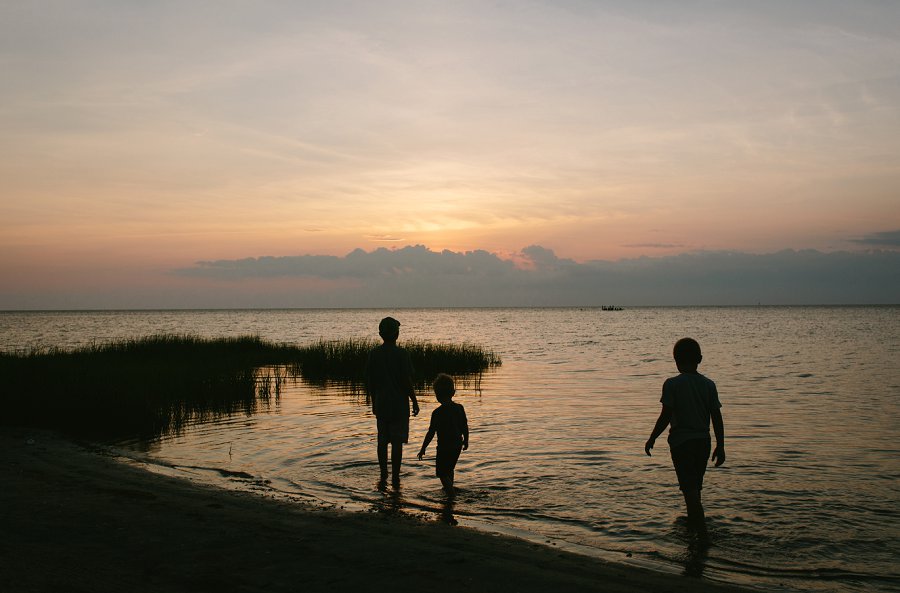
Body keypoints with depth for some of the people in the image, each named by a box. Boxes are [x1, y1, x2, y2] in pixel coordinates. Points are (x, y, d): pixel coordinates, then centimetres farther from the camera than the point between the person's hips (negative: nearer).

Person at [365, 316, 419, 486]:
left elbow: (369, 382, 6)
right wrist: (415, 401, -1)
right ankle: (395, 477, 4)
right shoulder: (402, 354, -11)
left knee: (382, 441, 12)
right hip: (399, 405, -4)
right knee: (397, 442, 1)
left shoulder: (374, 354, 2)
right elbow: (407, 381, -12)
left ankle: (383, 475, 18)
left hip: (381, 405, 4)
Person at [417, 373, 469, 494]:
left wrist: (423, 448, -4)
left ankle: (451, 493, -9)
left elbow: (431, 432, -14)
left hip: (444, 446, -7)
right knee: (450, 468, 27)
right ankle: (449, 488, 45)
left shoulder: (437, 412, -17)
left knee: (442, 473, 3)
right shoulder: (460, 408, -2)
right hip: (458, 445, 7)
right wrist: (466, 441, 22)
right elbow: (465, 427, 7)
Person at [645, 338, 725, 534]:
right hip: (703, 441, 5)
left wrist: (652, 439, 1)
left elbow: (665, 416, -12)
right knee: (695, 487, 21)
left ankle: (702, 531, -13)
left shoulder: (672, 384, -11)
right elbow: (717, 417, 2)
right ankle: (692, 522, 38)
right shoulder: (709, 385, 2)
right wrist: (720, 446, 9)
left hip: (681, 441, -5)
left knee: (689, 489, -4)